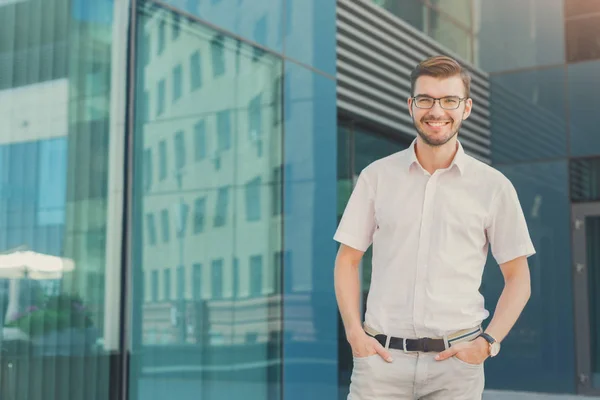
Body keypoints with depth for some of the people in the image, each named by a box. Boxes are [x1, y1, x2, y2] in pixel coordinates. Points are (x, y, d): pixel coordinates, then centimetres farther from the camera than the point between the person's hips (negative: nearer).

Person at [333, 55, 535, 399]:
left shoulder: (494, 186, 1)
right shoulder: (377, 176, 3)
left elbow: (518, 277, 5)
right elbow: (348, 259, 8)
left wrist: (488, 342, -7)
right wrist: (354, 333, -3)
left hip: (456, 359, 0)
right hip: (382, 355, 1)